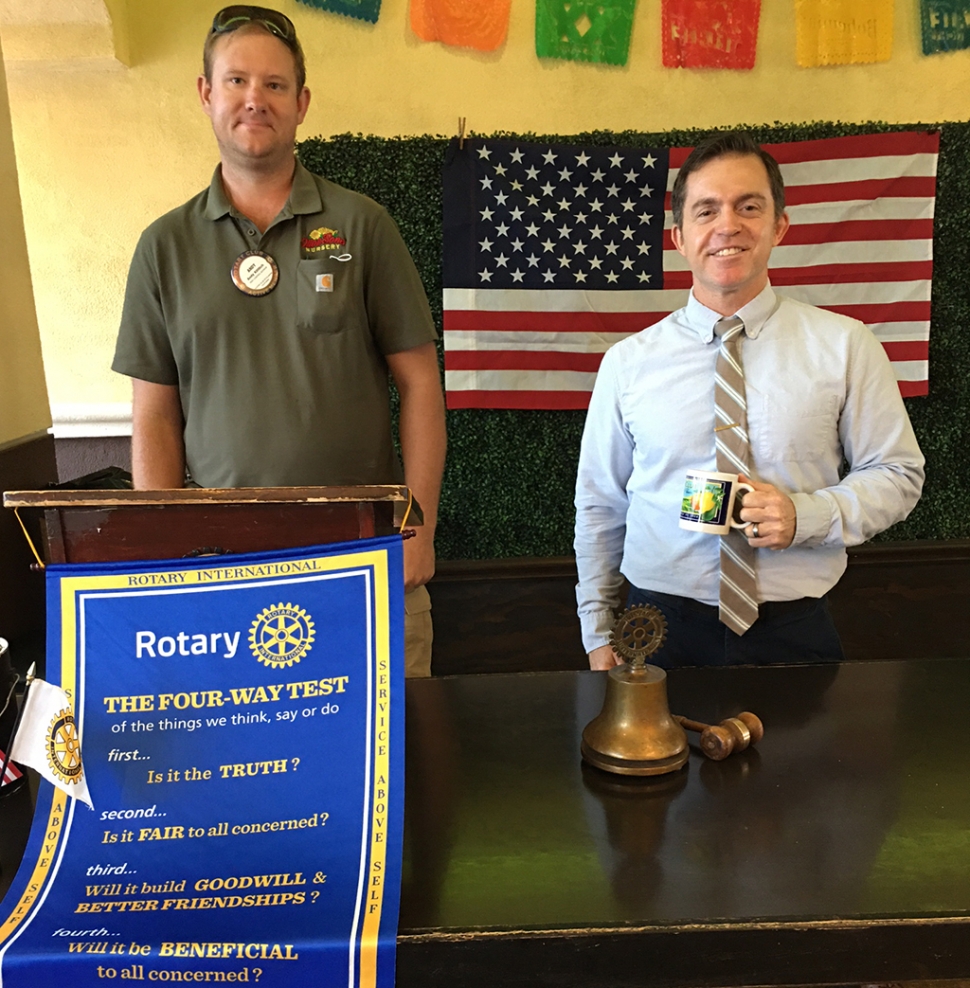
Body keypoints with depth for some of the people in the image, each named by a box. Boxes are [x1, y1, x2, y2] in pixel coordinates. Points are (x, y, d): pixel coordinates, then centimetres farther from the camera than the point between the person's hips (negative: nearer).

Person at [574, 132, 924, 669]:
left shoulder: (844, 346, -3)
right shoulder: (628, 361, -2)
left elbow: (898, 475, 3)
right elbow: (600, 506, 4)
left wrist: (807, 515, -16)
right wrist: (598, 635, 5)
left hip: (792, 635, 0)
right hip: (660, 630, 0)